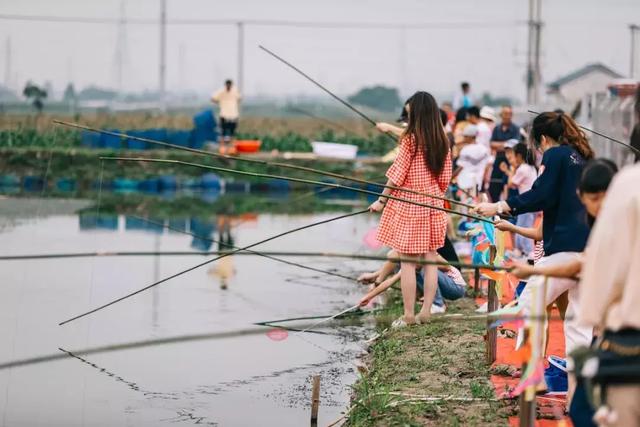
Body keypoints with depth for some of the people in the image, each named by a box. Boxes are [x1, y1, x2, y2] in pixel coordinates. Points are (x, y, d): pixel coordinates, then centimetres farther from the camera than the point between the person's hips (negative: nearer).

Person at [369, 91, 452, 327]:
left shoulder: (410, 139, -13)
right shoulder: (442, 141, 3)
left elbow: (397, 175, -11)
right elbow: (445, 178, 9)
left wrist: (382, 200, -2)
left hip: (408, 204, -6)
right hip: (433, 205, 6)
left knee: (407, 262, -1)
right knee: (430, 259, 8)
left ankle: (408, 315, 1)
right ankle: (426, 311, 12)